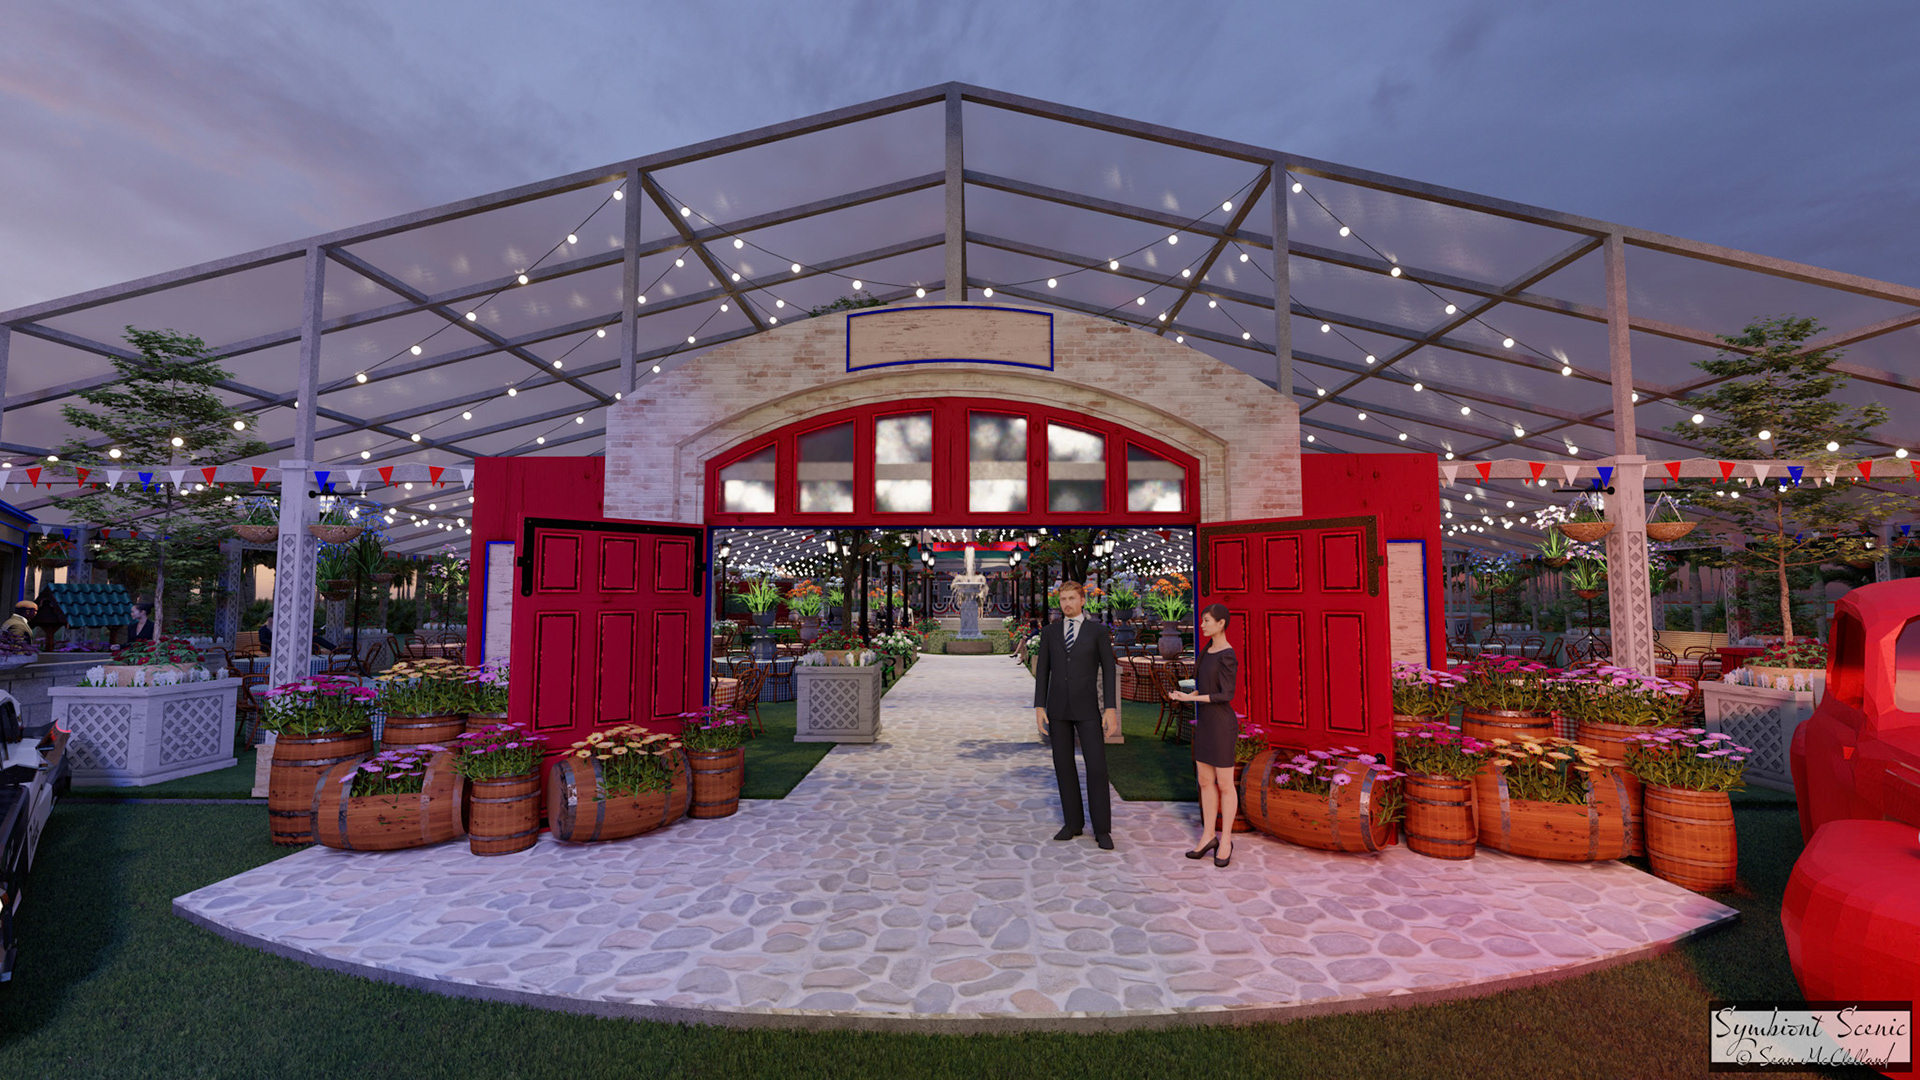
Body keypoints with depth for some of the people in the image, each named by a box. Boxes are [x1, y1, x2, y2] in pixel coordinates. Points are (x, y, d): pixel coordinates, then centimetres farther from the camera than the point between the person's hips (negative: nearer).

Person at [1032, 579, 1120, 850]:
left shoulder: (1099, 631, 0)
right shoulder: (1049, 632, 6)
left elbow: (1109, 672, -3)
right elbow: (1042, 672, 5)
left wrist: (1112, 710, -9)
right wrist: (1039, 708, -3)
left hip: (1086, 707, -2)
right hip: (1057, 707, 3)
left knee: (1096, 766, -6)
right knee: (1063, 765, 6)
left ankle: (1102, 830, 7)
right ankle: (1073, 823, 21)